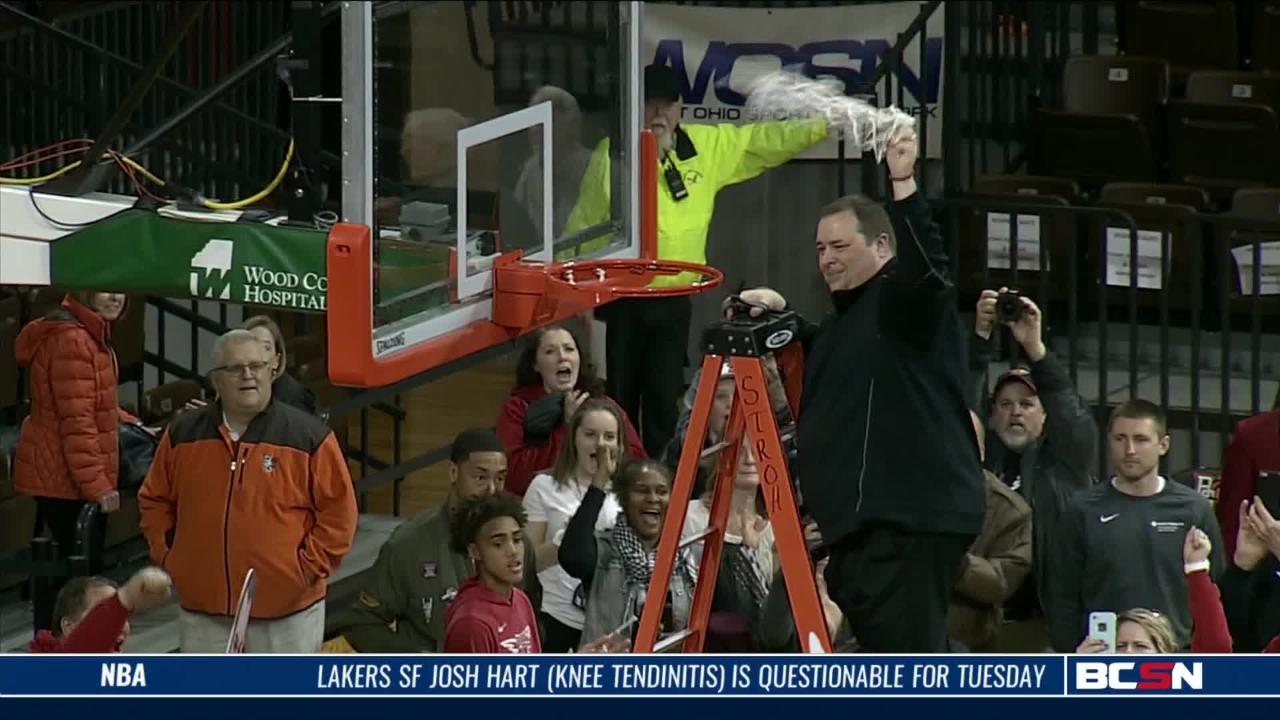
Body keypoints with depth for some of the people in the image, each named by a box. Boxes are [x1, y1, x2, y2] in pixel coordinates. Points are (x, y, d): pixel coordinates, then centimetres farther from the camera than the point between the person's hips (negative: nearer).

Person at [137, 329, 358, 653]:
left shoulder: (309, 436, -6)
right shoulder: (183, 435, 5)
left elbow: (338, 510, -4)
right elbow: (154, 501, 16)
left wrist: (309, 567, -10)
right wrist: (166, 555, 5)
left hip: (285, 612, -3)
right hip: (203, 607, 3)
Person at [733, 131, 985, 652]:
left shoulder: (907, 300, -4)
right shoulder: (847, 317, 25)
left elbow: (922, 264, -27)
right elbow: (819, 367, 45)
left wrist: (904, 186, -37)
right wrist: (780, 319, 30)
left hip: (912, 519, -11)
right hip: (863, 522, 11)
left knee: (904, 649, -16)